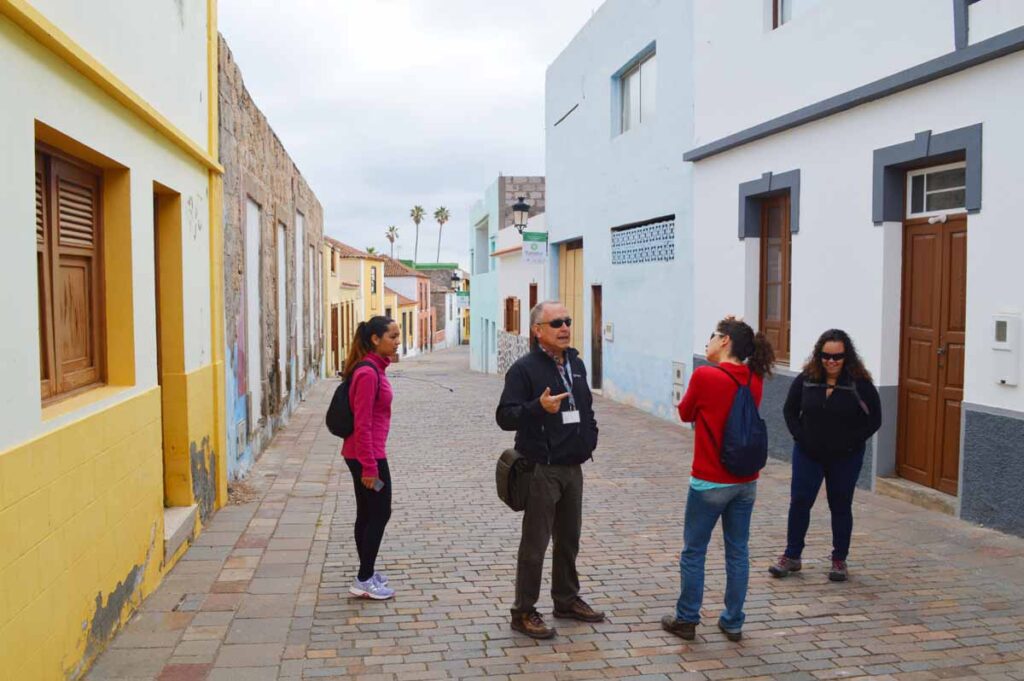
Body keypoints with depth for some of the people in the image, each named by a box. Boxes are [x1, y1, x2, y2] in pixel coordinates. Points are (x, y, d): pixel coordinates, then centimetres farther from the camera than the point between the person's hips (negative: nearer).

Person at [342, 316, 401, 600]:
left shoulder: (373, 368, 10)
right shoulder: (368, 373, -20)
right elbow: (362, 425, -22)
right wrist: (369, 467, -21)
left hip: (361, 454, 9)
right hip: (368, 455, -9)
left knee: (367, 514, 16)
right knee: (380, 514, -1)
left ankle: (366, 572, 27)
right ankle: (364, 581, 8)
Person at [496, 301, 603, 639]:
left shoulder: (576, 364, 10)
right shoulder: (524, 368, -14)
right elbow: (504, 416, -20)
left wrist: (590, 437, 13)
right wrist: (539, 407, -35)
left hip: (573, 467, 8)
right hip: (542, 469, -7)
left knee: (569, 538, 18)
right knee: (535, 543, 1)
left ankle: (567, 599, 34)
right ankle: (524, 612, 13)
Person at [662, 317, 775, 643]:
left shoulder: (704, 376, -16)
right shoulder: (754, 380, 0)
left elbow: (685, 414, -2)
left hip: (710, 481, -5)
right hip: (746, 481, 5)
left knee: (693, 551, 9)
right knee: (738, 552, 14)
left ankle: (686, 620, 19)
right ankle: (733, 622, 23)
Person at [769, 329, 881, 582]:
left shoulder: (860, 383, -11)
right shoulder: (806, 379, -5)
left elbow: (874, 419, -6)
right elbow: (790, 410, 6)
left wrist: (850, 442, -12)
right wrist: (801, 437, -5)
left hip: (845, 459, -1)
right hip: (808, 454, 2)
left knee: (841, 507, 10)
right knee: (799, 502, 2)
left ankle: (839, 560, 24)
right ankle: (792, 556, 15)